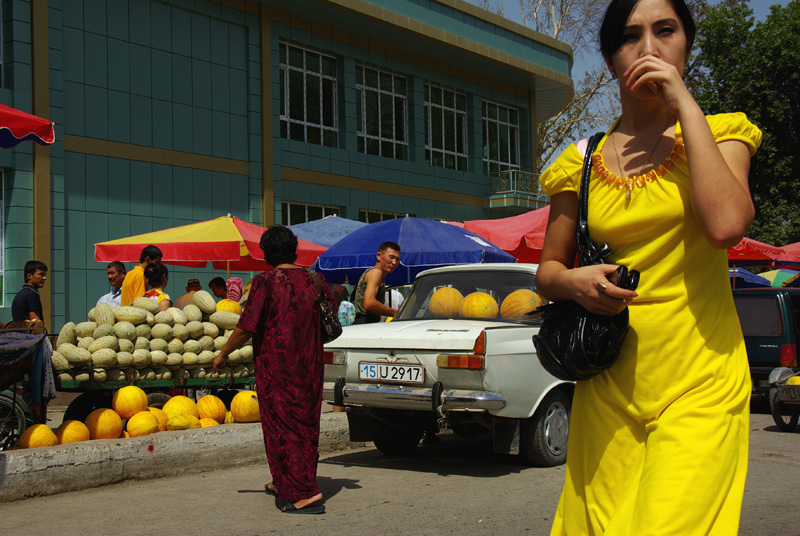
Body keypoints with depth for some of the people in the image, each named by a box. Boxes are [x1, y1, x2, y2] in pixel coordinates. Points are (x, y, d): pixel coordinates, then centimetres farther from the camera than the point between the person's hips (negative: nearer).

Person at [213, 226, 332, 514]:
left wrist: (223, 354, 0)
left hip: (276, 368, -6)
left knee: (282, 428, 1)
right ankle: (283, 484, 33)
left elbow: (247, 328, -14)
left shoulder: (266, 282, -14)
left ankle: (305, 493, -7)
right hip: (309, 367, 6)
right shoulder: (315, 280, 2)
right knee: (305, 424, 17)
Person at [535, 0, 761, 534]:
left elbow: (726, 225, -17)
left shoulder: (720, 134, 4)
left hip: (700, 379, -2)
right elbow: (547, 270, 16)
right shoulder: (581, 163, 9)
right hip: (608, 381, 3)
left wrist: (685, 105, -11)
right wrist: (572, 281, -8)